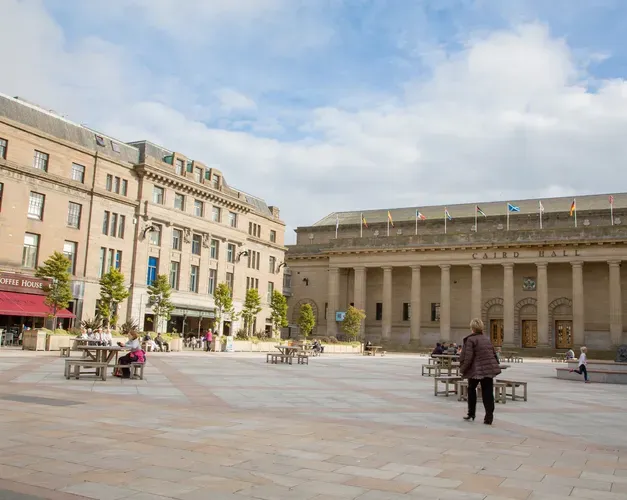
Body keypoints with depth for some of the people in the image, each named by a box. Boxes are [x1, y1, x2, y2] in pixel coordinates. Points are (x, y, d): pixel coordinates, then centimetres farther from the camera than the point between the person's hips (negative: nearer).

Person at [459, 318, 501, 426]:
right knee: (488, 393, 6)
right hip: (490, 368, 5)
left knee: (471, 389, 17)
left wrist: (463, 369, -3)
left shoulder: (470, 340, -9)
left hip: (477, 370, -5)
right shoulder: (487, 339, 11)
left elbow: (467, 357, -14)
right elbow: (494, 354, 16)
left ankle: (471, 414, 23)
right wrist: (496, 365, 25)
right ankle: (489, 417, 3)